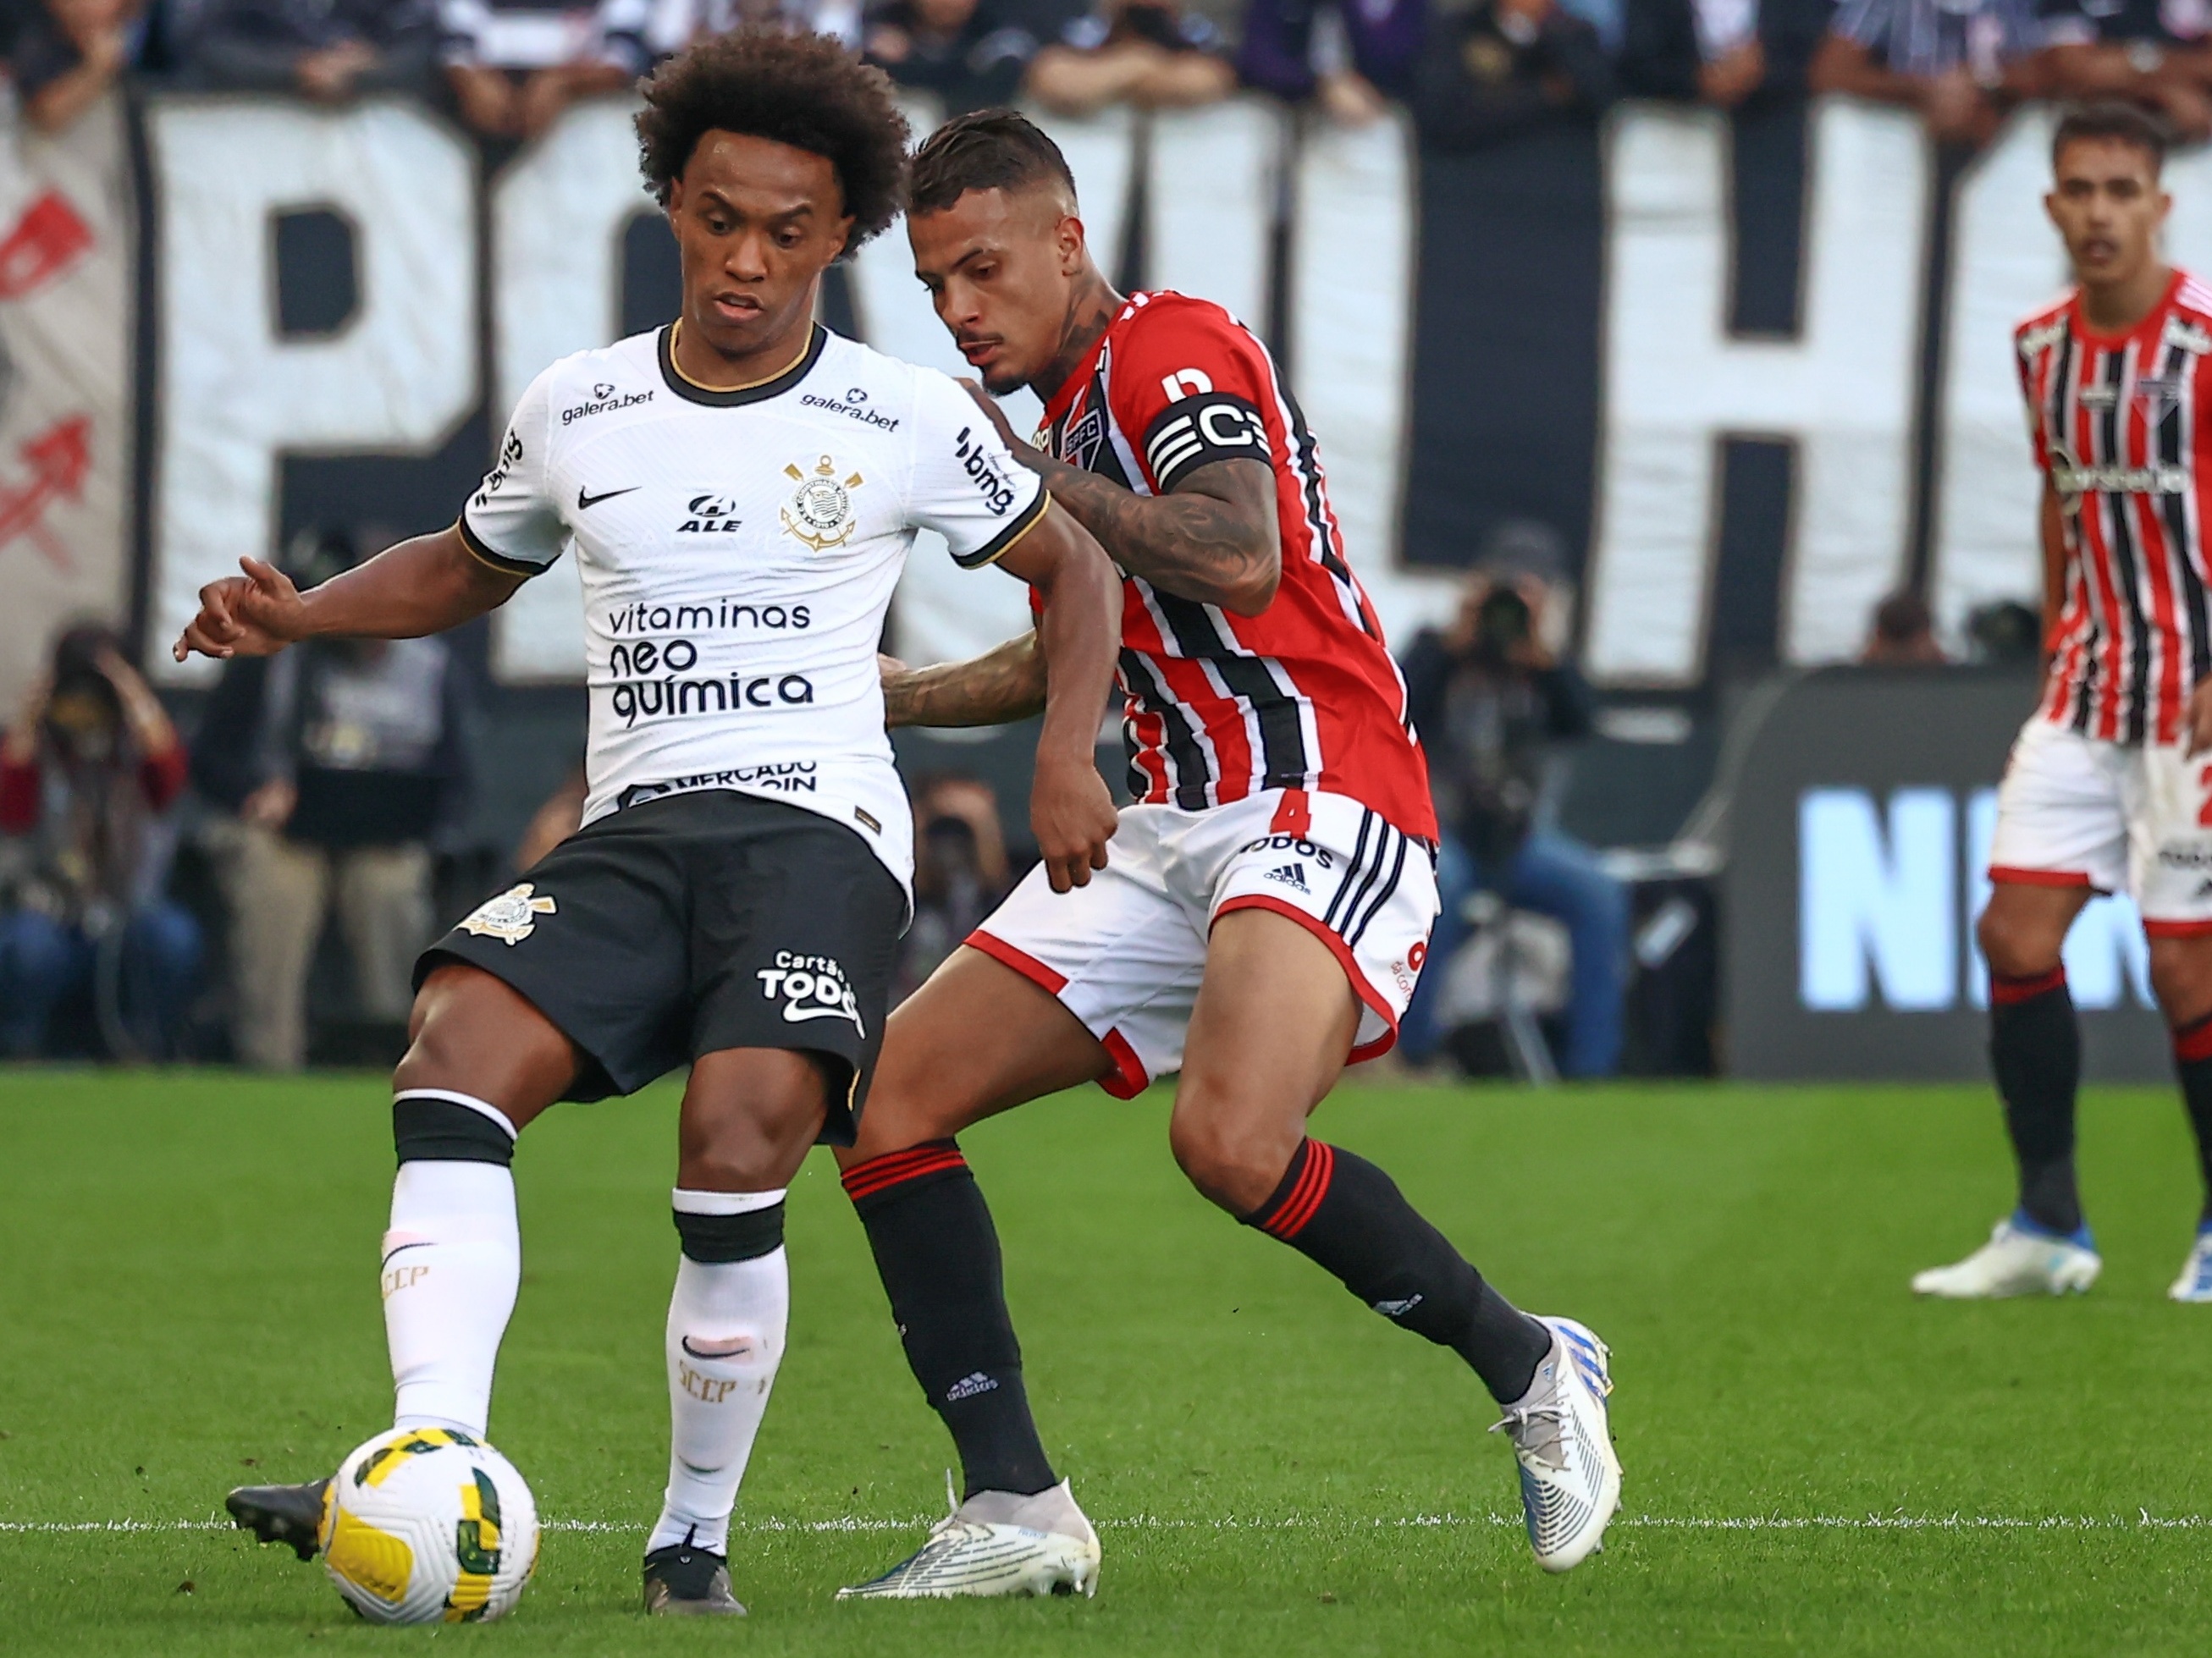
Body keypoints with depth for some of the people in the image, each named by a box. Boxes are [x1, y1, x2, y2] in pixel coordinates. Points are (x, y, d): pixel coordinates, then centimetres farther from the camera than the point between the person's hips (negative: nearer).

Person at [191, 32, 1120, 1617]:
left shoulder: (911, 424, 4)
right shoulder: (575, 414, 12)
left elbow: (1071, 563, 17)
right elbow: (471, 563, 30)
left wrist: (1068, 749, 3)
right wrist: (300, 613, 13)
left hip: (818, 830, -3)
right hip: (632, 833, 3)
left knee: (737, 1156, -27)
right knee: (455, 1055, -26)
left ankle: (696, 1535, -7)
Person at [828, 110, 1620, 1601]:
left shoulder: (1173, 349, -7)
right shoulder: (1069, 412, 21)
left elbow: (1239, 562, -25)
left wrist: (1023, 467, -16)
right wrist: (900, 700, 29)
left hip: (1324, 806, -10)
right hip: (1173, 831, 10)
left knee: (1231, 1141, -32)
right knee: (890, 1097, -3)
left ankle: (1528, 1364, -8)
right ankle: (1018, 1508, -4)